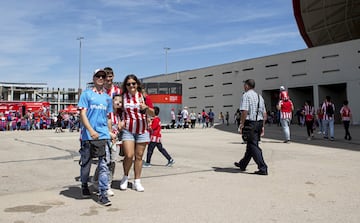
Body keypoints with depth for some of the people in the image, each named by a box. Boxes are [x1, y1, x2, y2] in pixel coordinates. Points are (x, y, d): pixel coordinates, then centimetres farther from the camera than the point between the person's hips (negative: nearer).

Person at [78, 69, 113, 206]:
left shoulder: (108, 98, 17)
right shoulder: (86, 94, 3)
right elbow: (82, 114, -6)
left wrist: (110, 133, 18)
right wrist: (91, 130, -17)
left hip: (103, 135, 3)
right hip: (87, 135, -3)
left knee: (104, 166, -4)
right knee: (86, 163, 10)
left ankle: (103, 194, 1)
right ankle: (84, 186, 34)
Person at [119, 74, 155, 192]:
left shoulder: (144, 96, 2)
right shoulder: (122, 96, 2)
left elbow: (152, 114, 1)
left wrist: (146, 108, -18)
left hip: (142, 130, 1)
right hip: (128, 130, -1)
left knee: (139, 156, 7)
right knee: (129, 155, -10)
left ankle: (137, 182, 18)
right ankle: (125, 177, 17)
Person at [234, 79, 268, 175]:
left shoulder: (246, 95, -8)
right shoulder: (259, 96, 16)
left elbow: (244, 111, -19)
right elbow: (264, 113, 15)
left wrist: (242, 125, -13)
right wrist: (262, 126, 19)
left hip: (250, 123, -8)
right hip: (259, 123, 8)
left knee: (253, 146, -5)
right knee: (251, 144, 17)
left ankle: (263, 168, -8)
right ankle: (242, 164, 33)